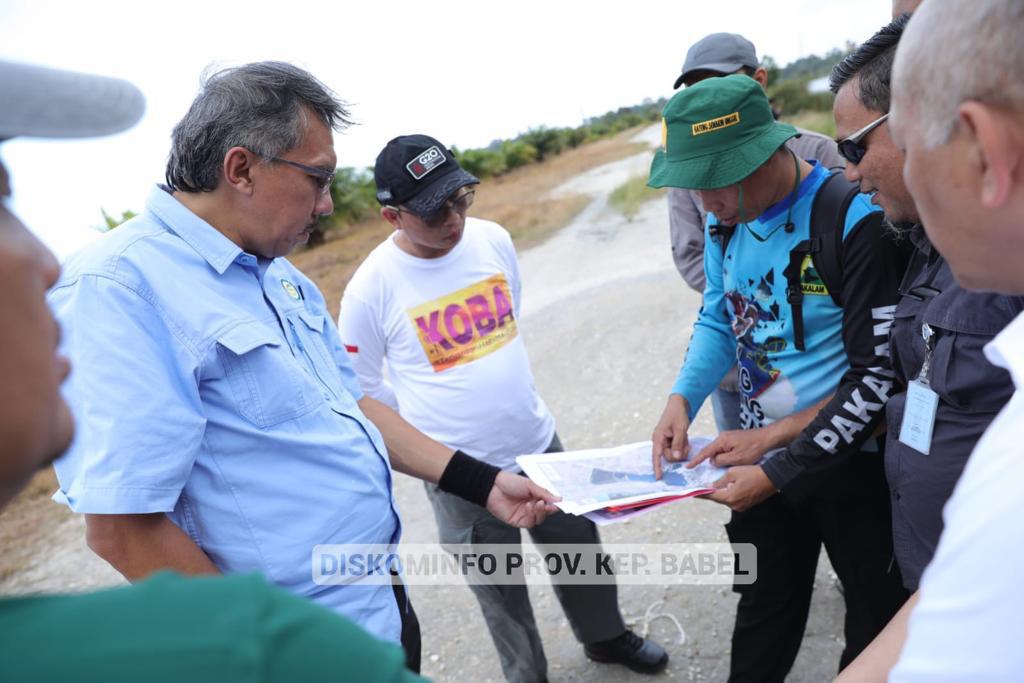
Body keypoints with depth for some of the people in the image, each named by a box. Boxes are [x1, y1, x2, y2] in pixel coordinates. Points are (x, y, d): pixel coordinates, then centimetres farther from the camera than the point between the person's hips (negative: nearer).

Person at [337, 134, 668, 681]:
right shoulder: (371, 288, -19)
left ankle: (606, 636, 52)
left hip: (539, 443, 5)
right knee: (501, 591, 16)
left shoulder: (493, 239, -6)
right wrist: (434, 431, -3)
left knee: (580, 548, 23)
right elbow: (360, 390, -7)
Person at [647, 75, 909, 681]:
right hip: (763, 452, 5)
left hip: (854, 463, -5)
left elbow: (879, 378, -22)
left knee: (877, 615, 17)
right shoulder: (727, 221, -2)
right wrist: (683, 397, -8)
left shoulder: (855, 220, -23)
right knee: (764, 607, 21)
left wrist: (774, 444, -22)